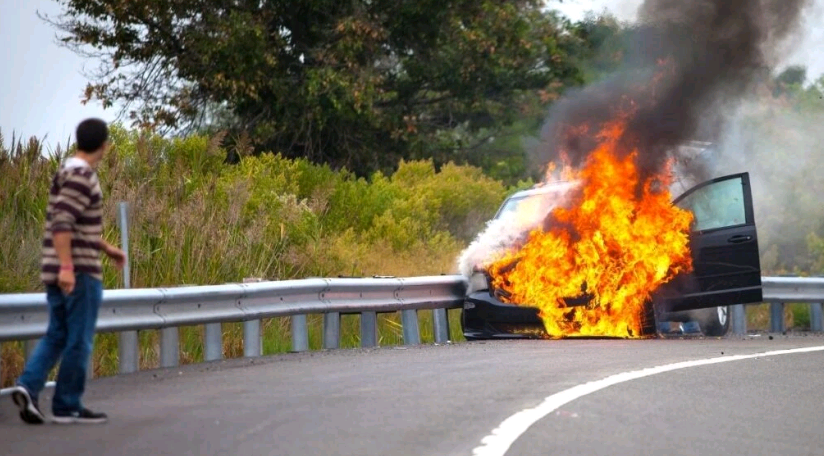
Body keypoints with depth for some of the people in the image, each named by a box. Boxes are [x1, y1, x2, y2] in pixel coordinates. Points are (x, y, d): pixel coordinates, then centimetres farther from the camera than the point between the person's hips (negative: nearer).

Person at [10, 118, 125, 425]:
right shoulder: (81, 175, -14)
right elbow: (62, 222, -23)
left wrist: (107, 248, 30)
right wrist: (67, 267, -27)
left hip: (58, 271, 9)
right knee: (78, 341, -1)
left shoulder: (70, 171, 16)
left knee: (57, 335, 13)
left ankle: (28, 386, -3)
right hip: (78, 271, -9)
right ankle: (67, 406, 5)